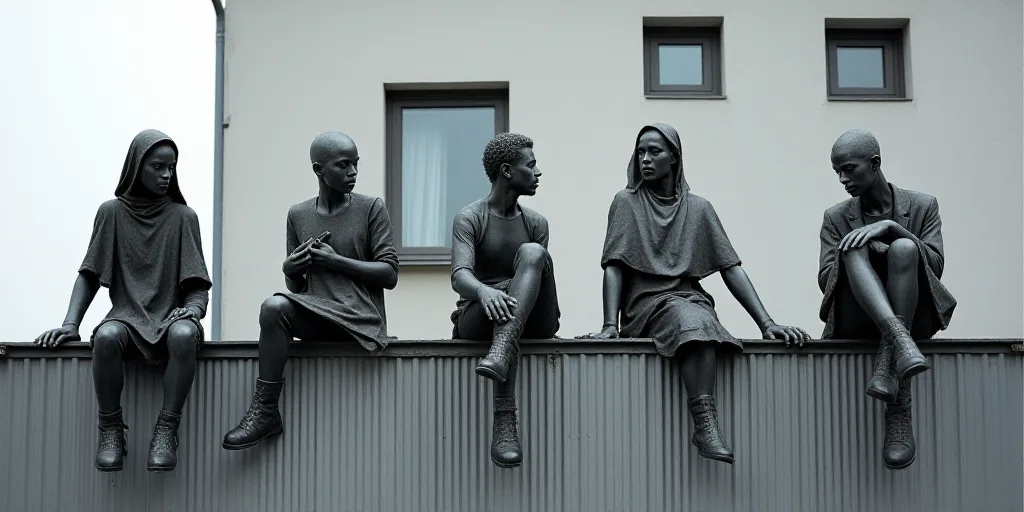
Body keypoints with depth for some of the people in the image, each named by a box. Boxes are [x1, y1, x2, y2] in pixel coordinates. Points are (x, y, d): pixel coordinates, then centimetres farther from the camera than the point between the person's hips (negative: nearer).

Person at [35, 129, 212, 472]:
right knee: (107, 336, -36)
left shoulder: (183, 217, 6)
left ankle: (166, 431, -26)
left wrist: (193, 309, -19)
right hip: (127, 315, 1)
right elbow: (89, 276, 9)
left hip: (171, 316, 0)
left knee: (184, 336, -37)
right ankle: (110, 431, -17)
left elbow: (198, 285, 4)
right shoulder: (112, 212, 8)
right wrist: (70, 324, -5)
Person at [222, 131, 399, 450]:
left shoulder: (371, 209, 3)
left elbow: (390, 275, -3)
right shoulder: (298, 215, 13)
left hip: (360, 318, -4)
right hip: (315, 314, 4)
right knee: (275, 306, -27)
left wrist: (334, 260, -8)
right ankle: (265, 413, -16)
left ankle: (265, 411, -14)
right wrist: (290, 270, -5)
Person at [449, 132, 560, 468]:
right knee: (505, 294, -38)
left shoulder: (536, 223, 14)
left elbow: (542, 278, 7)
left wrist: (554, 322, -11)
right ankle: (504, 421, -47)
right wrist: (484, 291, -40)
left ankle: (501, 351, -48)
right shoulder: (469, 219, -1)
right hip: (477, 319, -3)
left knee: (533, 253, -25)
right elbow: (460, 276, -17)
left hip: (530, 321, 3)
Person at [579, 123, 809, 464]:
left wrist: (766, 324, -2)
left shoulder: (698, 209, 15)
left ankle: (704, 426, -40)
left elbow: (731, 269, 9)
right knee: (695, 321, -36)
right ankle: (705, 424, -44)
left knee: (699, 323, -36)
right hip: (646, 303, -2)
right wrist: (610, 325, -14)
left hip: (691, 299, 2)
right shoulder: (626, 202, 10)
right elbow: (614, 267, 1)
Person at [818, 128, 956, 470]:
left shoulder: (922, 205, 11)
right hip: (857, 322, 0)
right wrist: (858, 252, -16)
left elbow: (935, 266, -3)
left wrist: (891, 227, -17)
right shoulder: (836, 217, 14)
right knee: (853, 247, -26)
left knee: (903, 248, -30)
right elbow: (826, 281, 3)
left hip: (913, 317, 0)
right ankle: (901, 346, -52)